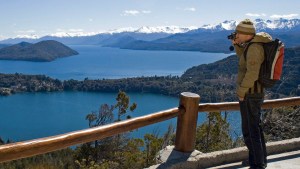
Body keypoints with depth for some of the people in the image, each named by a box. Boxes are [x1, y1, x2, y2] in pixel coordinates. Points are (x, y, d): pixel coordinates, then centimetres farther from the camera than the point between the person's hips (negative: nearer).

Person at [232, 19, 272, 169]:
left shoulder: (254, 47, -21)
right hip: (253, 93, 11)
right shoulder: (252, 45, 10)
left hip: (249, 94, -11)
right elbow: (244, 60, 27)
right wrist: (237, 45, 12)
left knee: (250, 130, -1)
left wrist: (241, 92, -16)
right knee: (255, 127, 21)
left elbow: (252, 73, -26)